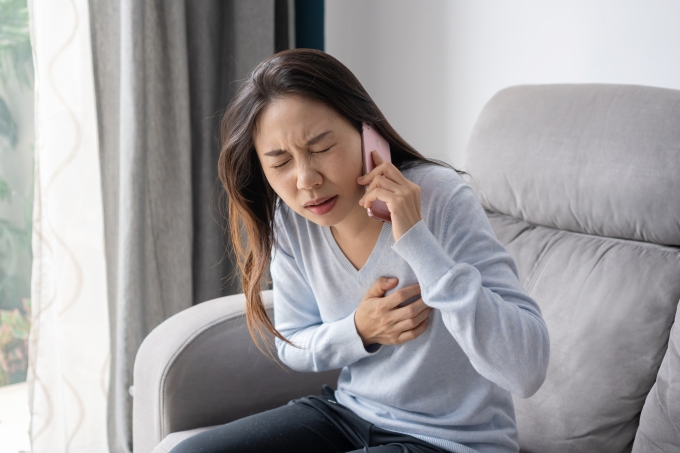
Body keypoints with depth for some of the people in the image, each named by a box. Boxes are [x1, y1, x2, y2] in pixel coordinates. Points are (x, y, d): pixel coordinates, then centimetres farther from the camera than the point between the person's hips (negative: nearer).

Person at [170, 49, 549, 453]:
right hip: (349, 413, 6)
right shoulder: (289, 221, -8)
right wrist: (360, 331, -15)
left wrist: (417, 241, -36)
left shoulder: (441, 199, -24)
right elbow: (293, 347, 7)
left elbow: (527, 370, -32)